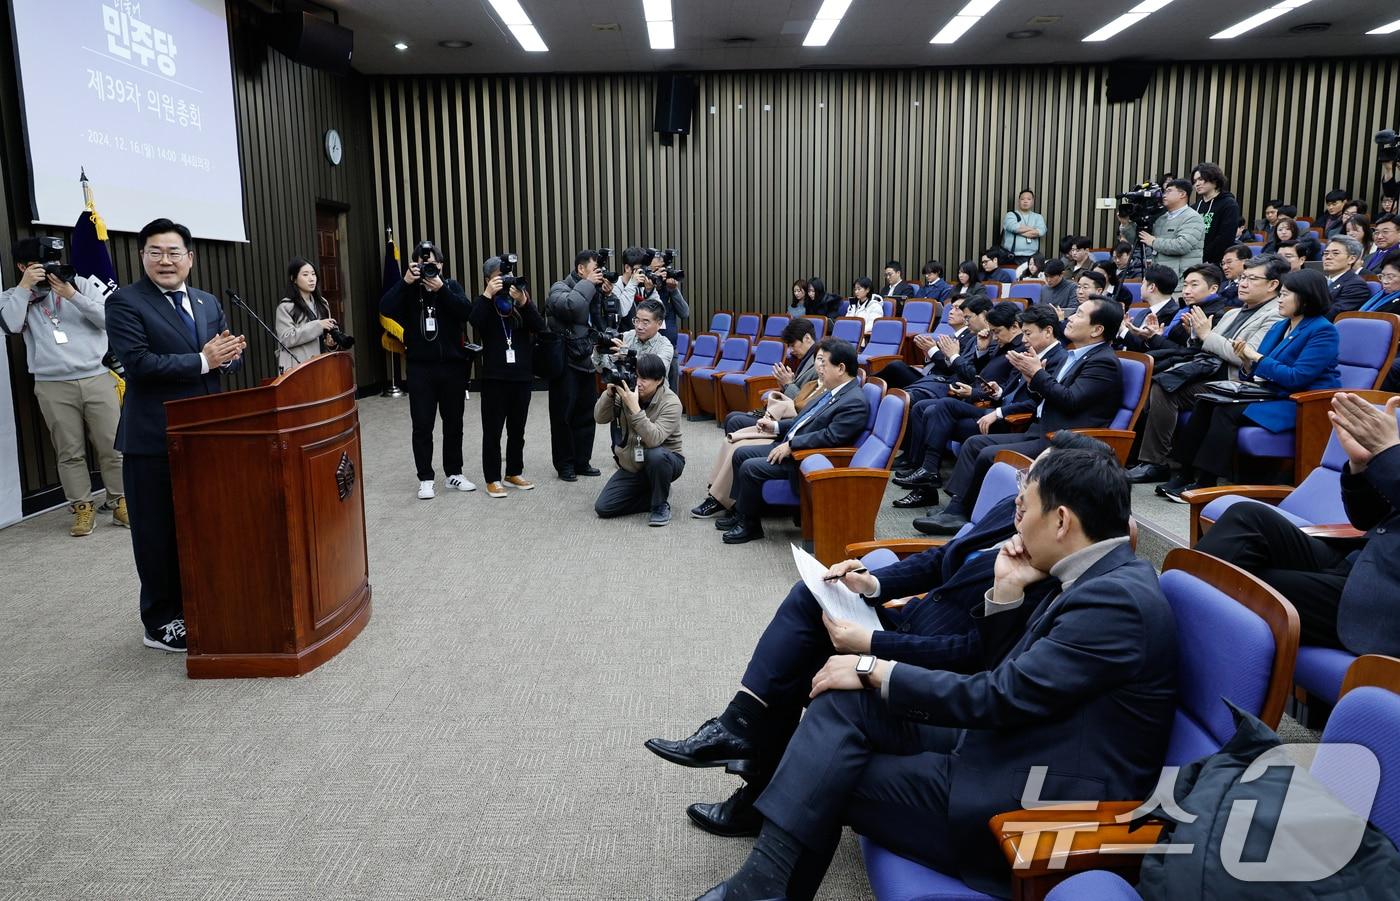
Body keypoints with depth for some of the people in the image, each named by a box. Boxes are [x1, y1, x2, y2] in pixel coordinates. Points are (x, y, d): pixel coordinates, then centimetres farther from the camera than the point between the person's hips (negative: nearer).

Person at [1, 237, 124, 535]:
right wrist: (24, 287, -8)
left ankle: (121, 502, 14)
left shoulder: (84, 283, 5)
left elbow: (110, 319, -4)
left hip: (97, 379, 0)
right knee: (69, 451, 3)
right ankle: (82, 507, 11)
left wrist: (73, 296, -12)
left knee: (112, 445, 3)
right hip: (52, 386, 1)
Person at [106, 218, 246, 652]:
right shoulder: (125, 302, -7)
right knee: (159, 534, 4)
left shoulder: (208, 303, 13)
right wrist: (202, 361, -19)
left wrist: (229, 352, -12)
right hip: (154, 438, -6)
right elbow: (139, 363, -18)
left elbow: (229, 357, 11)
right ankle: (160, 624, 17)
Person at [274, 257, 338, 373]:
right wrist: (317, 325, -18)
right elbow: (286, 339, -14)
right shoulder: (285, 307, -3)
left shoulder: (322, 303, 15)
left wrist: (330, 342, -1)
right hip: (297, 368, -5)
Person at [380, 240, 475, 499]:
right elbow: (385, 308, -15)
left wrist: (441, 289, -23)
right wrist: (406, 281, -23)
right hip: (420, 368, -1)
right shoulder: (408, 290, 3)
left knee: (453, 424, 11)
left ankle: (454, 473, 24)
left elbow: (466, 312, -13)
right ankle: (425, 479, 11)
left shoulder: (451, 286, 4)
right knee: (422, 426, 2)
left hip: (452, 366, 1)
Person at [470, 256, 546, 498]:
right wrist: (487, 295, -23)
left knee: (517, 429, 12)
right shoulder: (484, 302, 2)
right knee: (492, 430, 2)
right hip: (494, 377, -3)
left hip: (522, 375, 3)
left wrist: (523, 303, -20)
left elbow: (540, 327, -8)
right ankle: (492, 479, 10)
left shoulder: (523, 299, 7)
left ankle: (513, 473, 26)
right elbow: (474, 322, -19)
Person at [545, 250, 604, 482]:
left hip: (585, 362, 7)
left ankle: (582, 462, 20)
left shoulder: (591, 291, 13)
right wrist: (588, 283, -19)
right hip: (565, 364, -7)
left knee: (587, 414, 10)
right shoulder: (559, 288, -7)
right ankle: (565, 465, 10)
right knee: (564, 415, 0)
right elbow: (571, 306, -31)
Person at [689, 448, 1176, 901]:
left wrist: (874, 669, -14)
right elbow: (1004, 672, 15)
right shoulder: (1094, 576, 8)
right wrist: (1008, 590, 0)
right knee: (845, 699, -4)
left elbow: (1000, 697, -22)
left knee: (834, 778, -10)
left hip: (1042, 802, -9)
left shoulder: (1119, 598, -21)